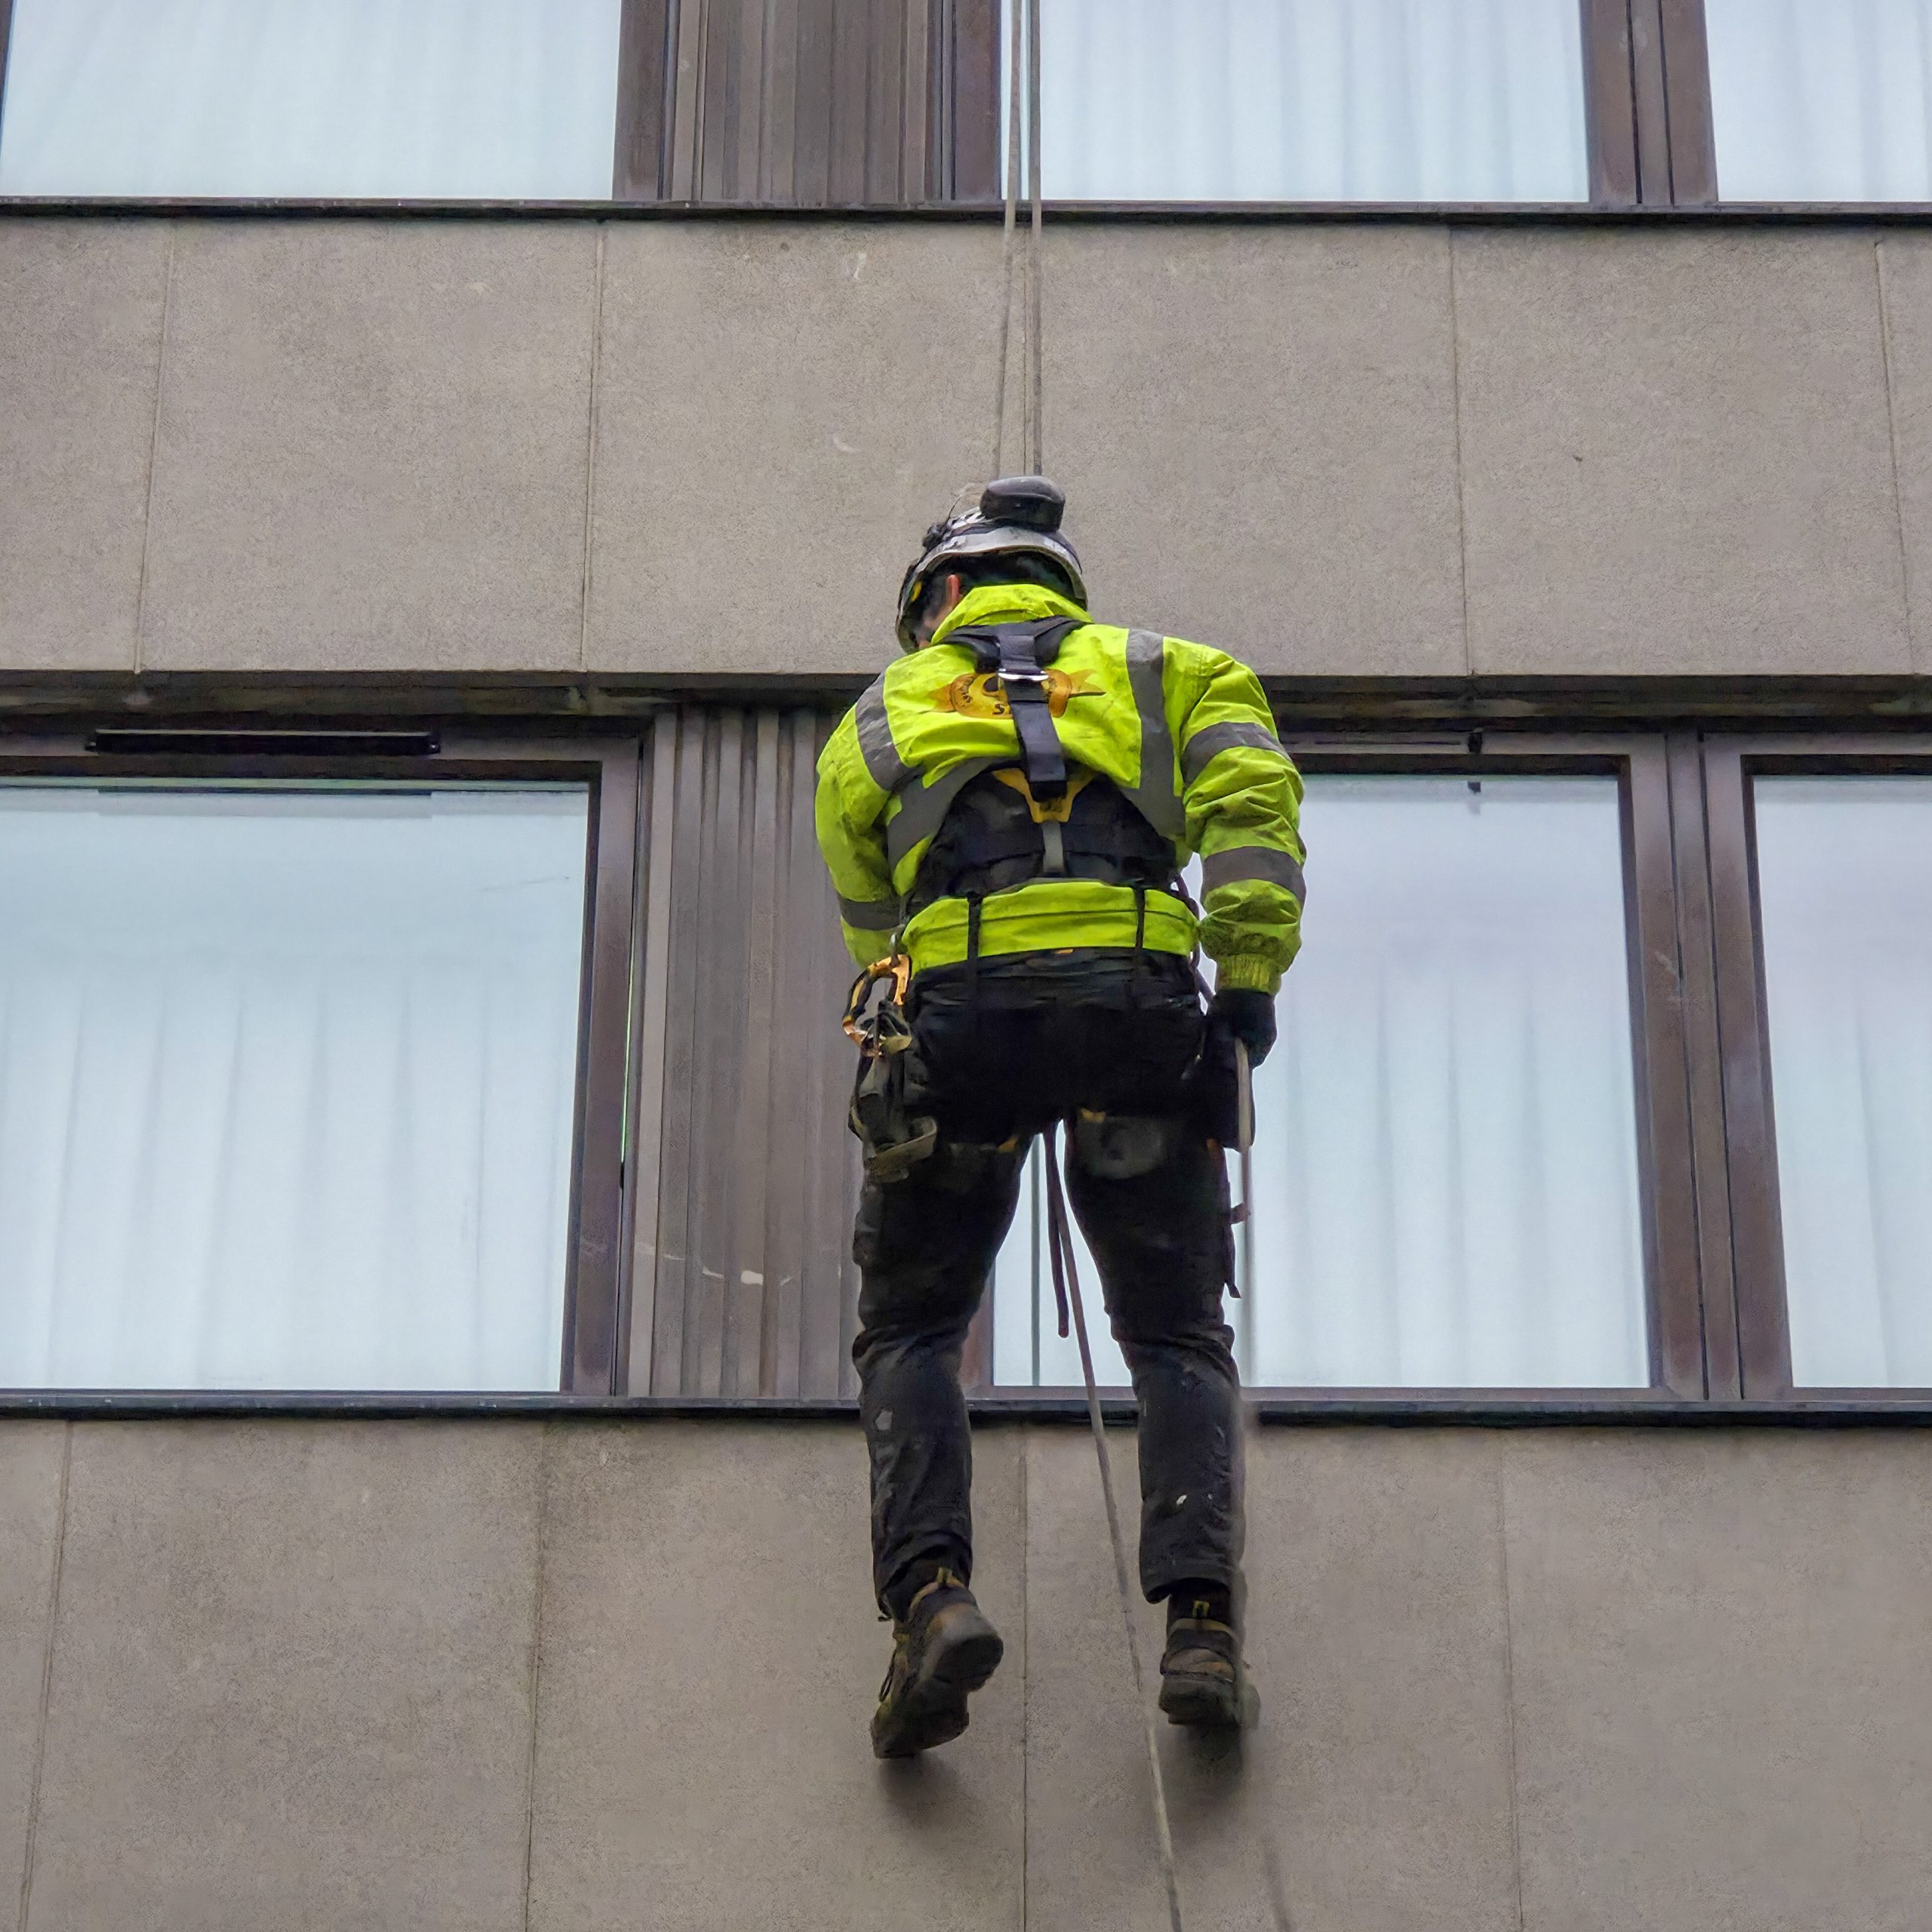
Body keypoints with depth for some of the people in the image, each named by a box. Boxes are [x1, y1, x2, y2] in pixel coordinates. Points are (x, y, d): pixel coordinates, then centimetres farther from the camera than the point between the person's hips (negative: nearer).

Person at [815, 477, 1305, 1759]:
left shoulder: (873, 725, 28)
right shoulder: (1160, 671, 25)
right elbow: (1250, 792, 5)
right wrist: (1252, 971, 1)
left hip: (955, 1008, 0)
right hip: (1138, 1004, 0)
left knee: (912, 1332, 12)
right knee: (1177, 1340, 9)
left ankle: (932, 1594, -12)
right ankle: (1203, 1624, -11)